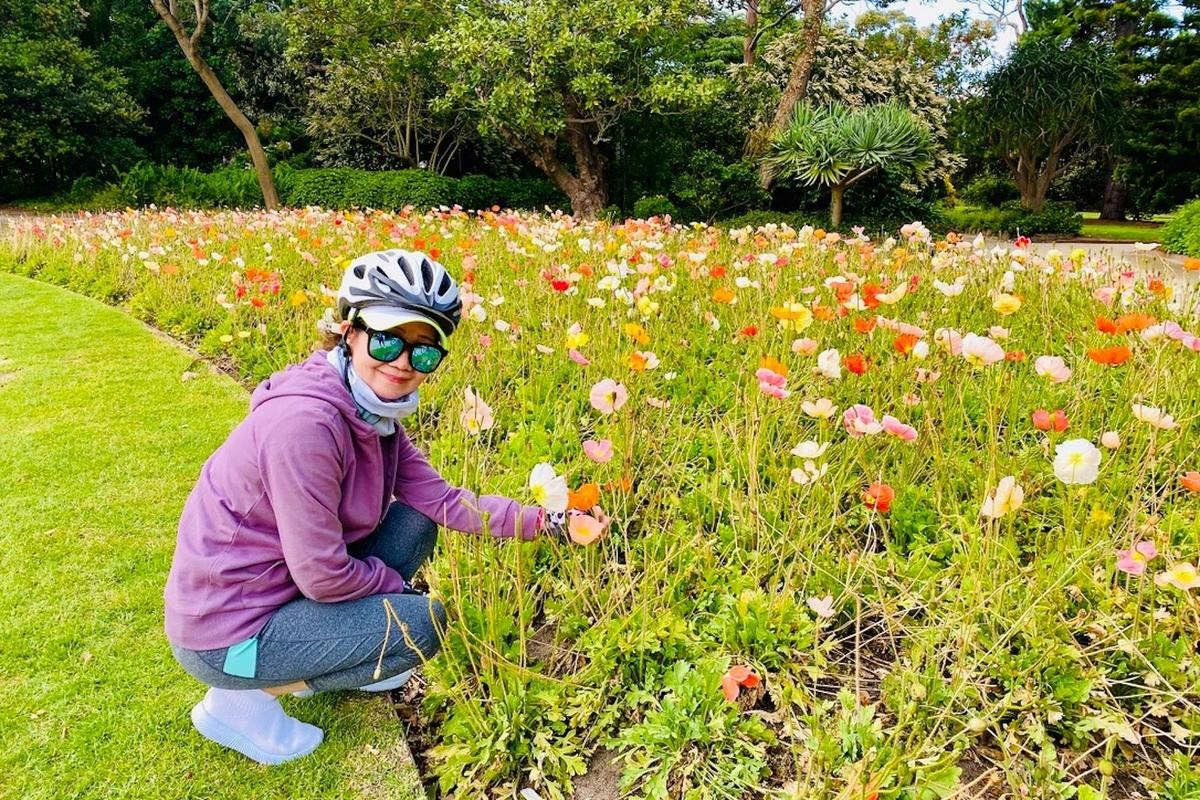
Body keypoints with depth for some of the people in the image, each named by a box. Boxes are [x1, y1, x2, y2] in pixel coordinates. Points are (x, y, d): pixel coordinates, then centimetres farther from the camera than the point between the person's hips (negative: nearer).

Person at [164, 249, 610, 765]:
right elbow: (323, 575, -25)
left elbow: (443, 500, -2)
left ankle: (322, 660, 17)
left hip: (281, 584, 8)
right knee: (423, 624, -10)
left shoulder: (374, 412, -2)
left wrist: (546, 521, -8)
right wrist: (393, 583, -7)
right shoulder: (304, 421, -30)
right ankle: (241, 699, 3)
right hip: (224, 634, -8)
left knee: (416, 523, 5)